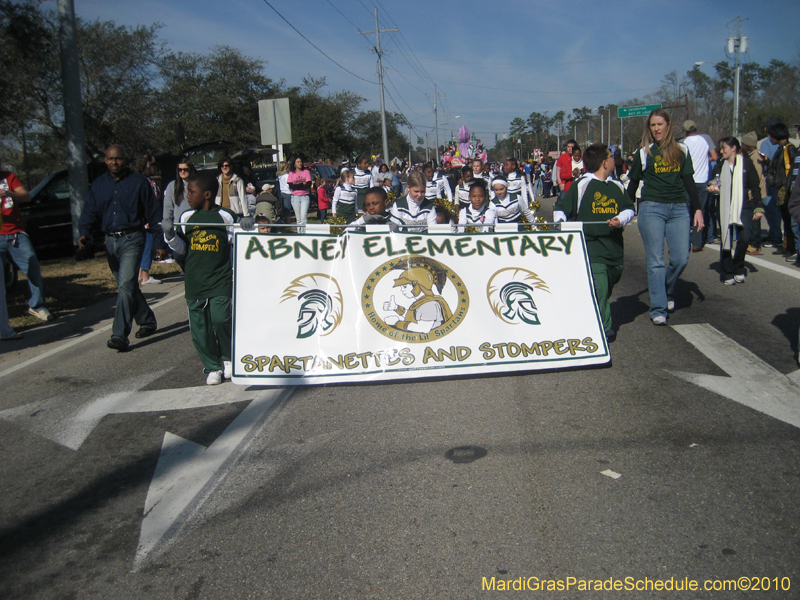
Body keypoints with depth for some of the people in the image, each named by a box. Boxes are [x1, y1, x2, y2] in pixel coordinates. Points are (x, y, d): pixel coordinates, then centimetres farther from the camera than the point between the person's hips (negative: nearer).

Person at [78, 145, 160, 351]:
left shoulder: (139, 182, -1)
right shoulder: (99, 184, 11)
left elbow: (153, 213, 1)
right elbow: (89, 211, 8)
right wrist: (84, 233, -11)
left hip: (132, 240, -6)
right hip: (110, 241, 6)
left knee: (126, 286, -15)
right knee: (129, 287, 14)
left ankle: (120, 336, -18)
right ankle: (147, 322, 32)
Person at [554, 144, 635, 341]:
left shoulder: (617, 186, 13)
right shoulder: (581, 185, -4)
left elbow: (629, 208, 17)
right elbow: (561, 209, -3)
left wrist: (620, 219, -3)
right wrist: (560, 223, -22)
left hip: (614, 247, 7)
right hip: (591, 246, -6)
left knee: (608, 286, 15)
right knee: (599, 287, -14)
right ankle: (605, 329, -6)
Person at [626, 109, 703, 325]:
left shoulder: (681, 151, 11)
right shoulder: (644, 153, 5)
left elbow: (689, 181, 11)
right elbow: (633, 184, 8)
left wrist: (697, 209, 4)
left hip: (678, 209, 3)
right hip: (651, 209, -3)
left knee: (681, 258, -2)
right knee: (656, 261, -4)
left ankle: (666, 292, 26)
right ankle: (658, 310, 1)